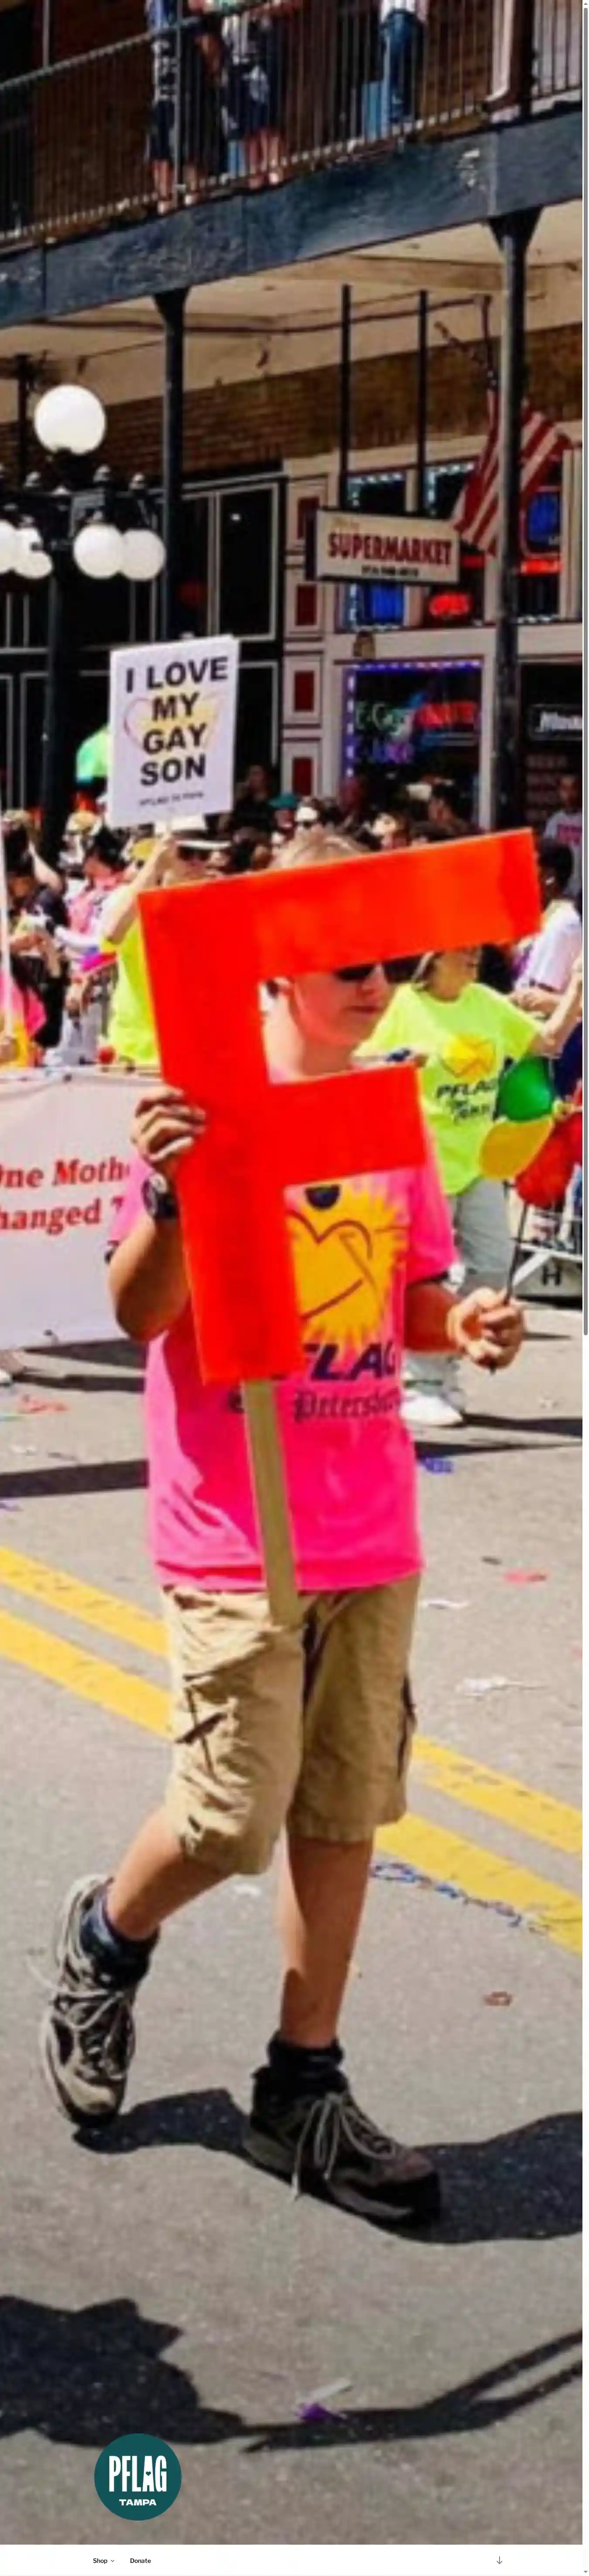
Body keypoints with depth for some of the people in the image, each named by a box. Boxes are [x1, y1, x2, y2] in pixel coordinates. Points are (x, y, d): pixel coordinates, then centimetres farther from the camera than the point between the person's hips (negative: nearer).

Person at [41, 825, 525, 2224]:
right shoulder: (208, 1102, -10)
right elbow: (142, 1314, -13)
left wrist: (462, 1323, -6)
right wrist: (171, 1197, -32)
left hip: (372, 1535, 6)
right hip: (236, 1535, -5)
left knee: (344, 1816, 9)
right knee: (235, 1819, -3)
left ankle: (304, 2092, 21)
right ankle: (105, 1938, 29)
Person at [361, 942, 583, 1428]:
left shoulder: (487, 1003, 7)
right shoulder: (404, 1006, -10)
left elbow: (550, 1041, 12)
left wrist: (576, 987, 3)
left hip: (478, 1160, 6)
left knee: (493, 1265, 7)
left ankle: (444, 1368, 23)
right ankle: (422, 1386, 10)